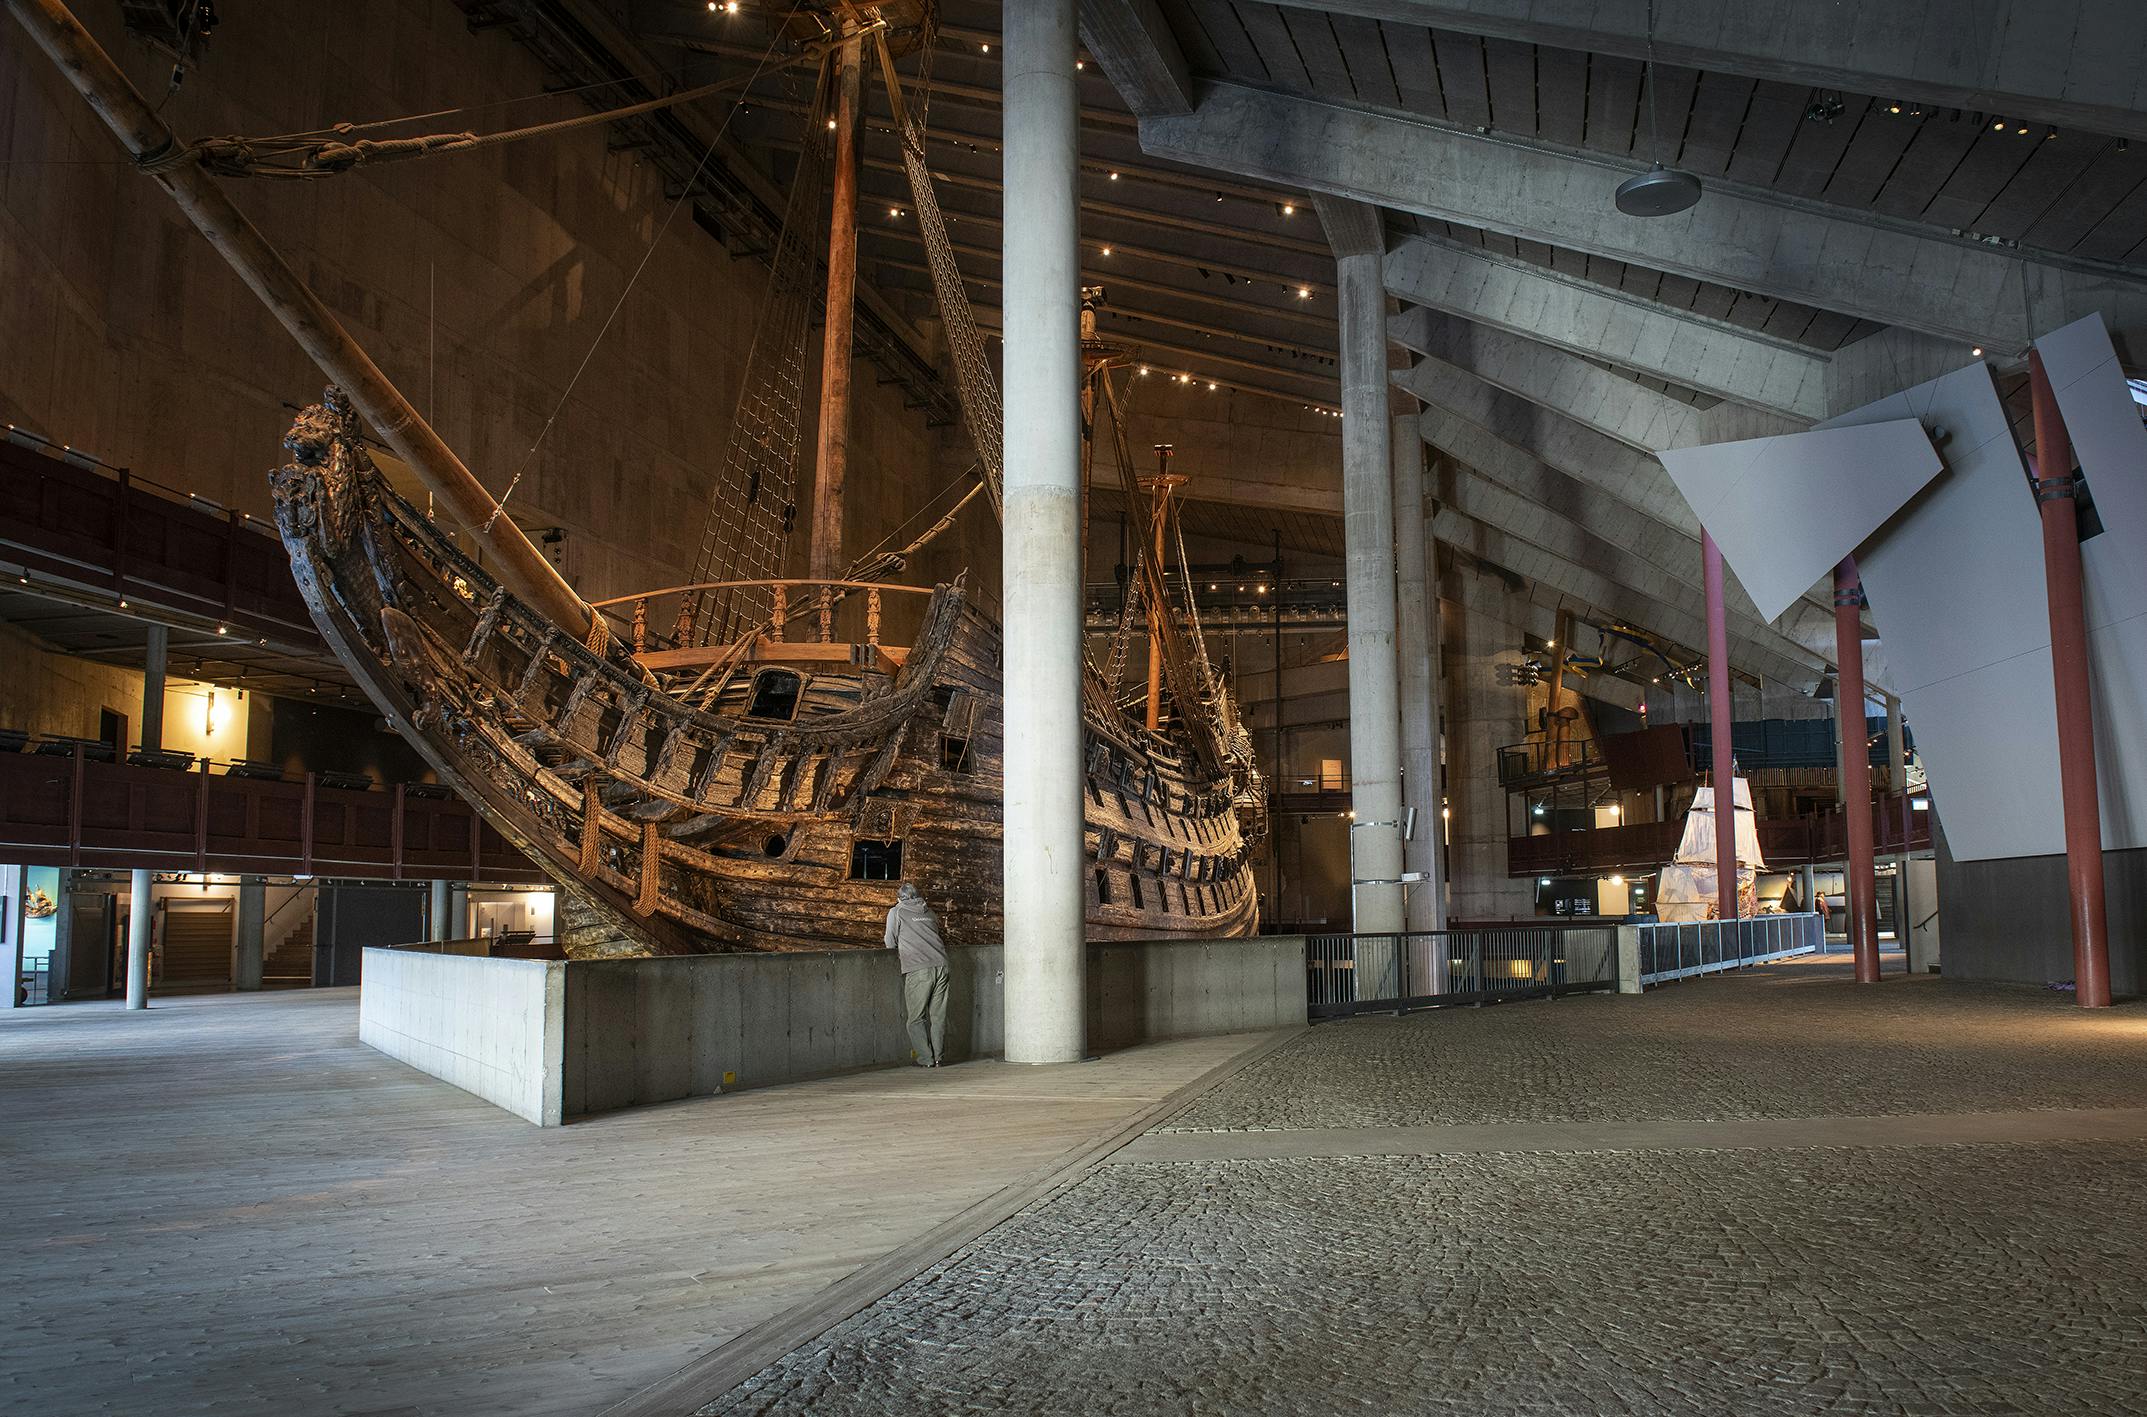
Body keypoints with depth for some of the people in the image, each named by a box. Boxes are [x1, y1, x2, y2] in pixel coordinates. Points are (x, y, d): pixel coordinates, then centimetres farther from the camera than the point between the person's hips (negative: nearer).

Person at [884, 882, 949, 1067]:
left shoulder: (896, 912, 8)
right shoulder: (929, 912, 20)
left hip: (917, 969, -4)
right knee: (938, 1015, 8)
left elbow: (891, 944, 8)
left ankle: (926, 1058, 1)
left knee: (916, 1017, 4)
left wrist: (901, 950, 29)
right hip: (940, 964, 4)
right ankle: (937, 1057, 10)